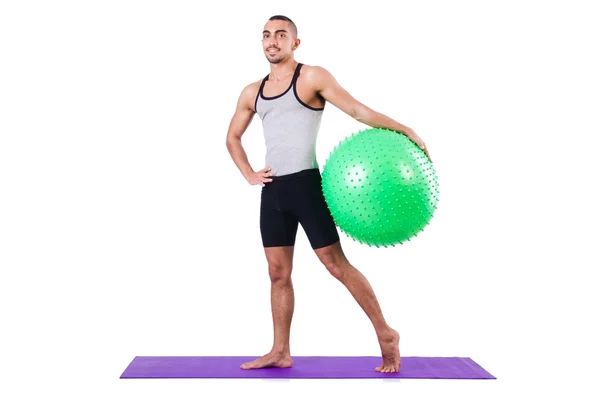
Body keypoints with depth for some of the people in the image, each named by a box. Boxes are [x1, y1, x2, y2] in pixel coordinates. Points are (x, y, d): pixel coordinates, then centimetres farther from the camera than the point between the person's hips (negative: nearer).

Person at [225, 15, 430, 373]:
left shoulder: (312, 77, -3)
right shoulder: (252, 93, 14)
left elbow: (357, 109, -10)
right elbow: (233, 137, 26)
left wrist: (404, 130, -20)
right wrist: (249, 174, 12)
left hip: (305, 184, -6)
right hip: (272, 190, 6)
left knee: (337, 264, -5)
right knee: (278, 272, 9)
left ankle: (386, 335, 7)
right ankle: (280, 352, 17)